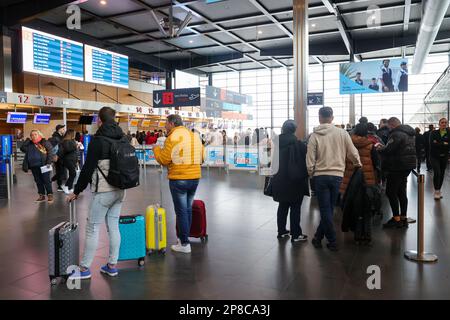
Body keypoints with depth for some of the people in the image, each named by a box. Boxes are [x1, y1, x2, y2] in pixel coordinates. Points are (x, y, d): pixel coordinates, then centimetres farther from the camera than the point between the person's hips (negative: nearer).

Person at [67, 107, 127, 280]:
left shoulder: (98, 140, -13)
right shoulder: (123, 138, 7)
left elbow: (88, 168, -13)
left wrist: (77, 191, -3)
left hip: (103, 191, -7)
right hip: (120, 190, 7)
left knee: (92, 229, 3)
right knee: (113, 227, 12)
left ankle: (84, 269, 13)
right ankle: (112, 266, 20)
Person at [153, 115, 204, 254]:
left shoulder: (172, 138, -10)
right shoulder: (195, 136, 10)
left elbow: (164, 160, -11)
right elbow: (201, 158, 12)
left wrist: (156, 149, 6)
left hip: (178, 179, -6)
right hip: (195, 178, 7)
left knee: (181, 211, 1)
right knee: (188, 209, 16)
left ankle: (184, 244, 6)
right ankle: (184, 237, 28)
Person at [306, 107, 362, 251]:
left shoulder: (314, 135, -7)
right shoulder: (342, 133, -3)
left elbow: (310, 159, -8)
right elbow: (353, 153, 1)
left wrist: (311, 173, 9)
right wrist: (358, 163, 22)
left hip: (320, 176, -2)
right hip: (337, 175, 2)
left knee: (325, 210, 7)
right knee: (329, 208, 14)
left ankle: (332, 241, 11)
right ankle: (318, 237, 22)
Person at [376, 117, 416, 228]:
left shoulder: (396, 134, -17)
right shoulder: (410, 133, 15)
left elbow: (388, 150, -22)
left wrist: (379, 149, -1)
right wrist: (383, 147, 12)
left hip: (397, 167, -10)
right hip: (408, 165, 10)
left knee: (390, 192, -2)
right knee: (401, 192, 14)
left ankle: (396, 218, -1)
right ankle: (403, 218, 19)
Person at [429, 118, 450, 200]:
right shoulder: (434, 133, -2)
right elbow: (432, 144, -15)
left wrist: (438, 144, -18)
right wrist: (443, 144, -16)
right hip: (434, 156, -2)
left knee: (442, 174, 7)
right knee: (437, 172, -16)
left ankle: (438, 191, 22)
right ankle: (436, 191, -3)